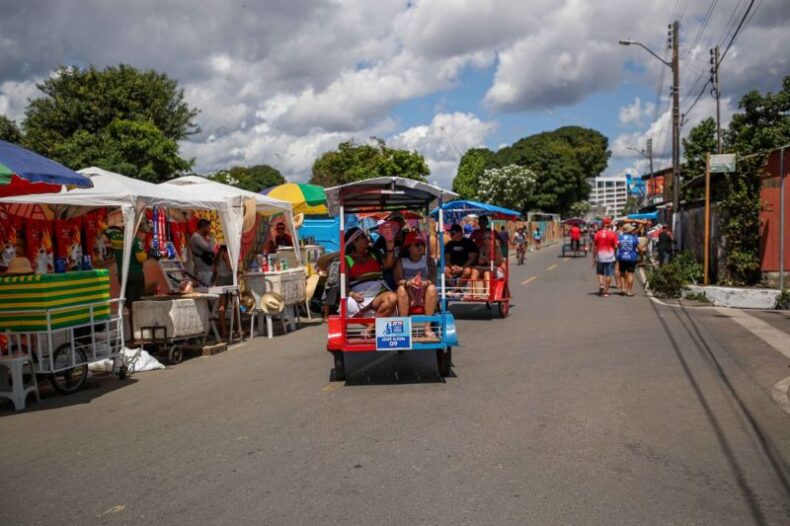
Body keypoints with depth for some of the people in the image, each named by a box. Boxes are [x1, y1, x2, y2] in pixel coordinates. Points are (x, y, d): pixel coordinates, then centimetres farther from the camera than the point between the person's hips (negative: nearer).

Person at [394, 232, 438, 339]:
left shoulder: (428, 260, 5)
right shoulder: (401, 261, 4)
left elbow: (433, 279, -8)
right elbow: (398, 280, -10)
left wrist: (426, 283, -32)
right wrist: (408, 283, -32)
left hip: (424, 295, 1)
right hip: (408, 296, 0)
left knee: (432, 288, -30)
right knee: (401, 289, -32)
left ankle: (428, 326, -28)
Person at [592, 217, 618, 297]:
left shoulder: (597, 234, -3)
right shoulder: (612, 234, -5)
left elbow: (594, 247, 0)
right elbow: (615, 246, -6)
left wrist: (594, 258, 7)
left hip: (600, 256, 1)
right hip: (610, 257, -1)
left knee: (600, 272, 17)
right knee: (608, 274, 6)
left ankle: (601, 284, -5)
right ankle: (606, 291, 8)